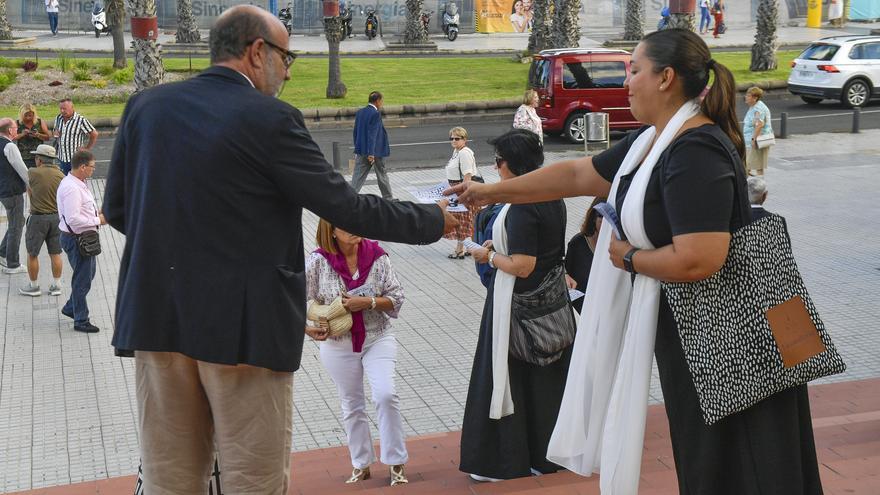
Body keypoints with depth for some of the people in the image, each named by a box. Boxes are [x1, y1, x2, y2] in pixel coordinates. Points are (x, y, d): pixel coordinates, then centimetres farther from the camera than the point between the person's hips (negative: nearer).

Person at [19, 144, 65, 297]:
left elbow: (29, 191, 3)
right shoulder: (61, 175, -2)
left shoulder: (33, 173, -14)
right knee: (55, 253, 12)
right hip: (56, 216, 4)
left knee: (32, 254, 10)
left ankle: (34, 287, 19)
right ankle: (56, 286, 18)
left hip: (38, 218, -4)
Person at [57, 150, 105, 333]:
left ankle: (70, 308, 38)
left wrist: (95, 212, 8)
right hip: (76, 239, -11)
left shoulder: (77, 184, 8)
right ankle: (81, 321, 14)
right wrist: (97, 221, -20)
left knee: (88, 273, 23)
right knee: (82, 279, 2)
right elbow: (73, 219, -29)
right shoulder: (71, 188, -24)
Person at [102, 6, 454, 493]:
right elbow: (346, 208, -9)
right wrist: (434, 219, 4)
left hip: (157, 315, 5)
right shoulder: (271, 120, -11)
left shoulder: (146, 105, 4)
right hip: (242, 325, -5)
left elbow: (117, 208, 10)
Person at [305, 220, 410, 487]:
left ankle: (396, 462, 0)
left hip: (377, 339, 0)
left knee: (386, 395, -16)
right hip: (338, 344, 1)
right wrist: (306, 328, -18)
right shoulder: (318, 261, -11)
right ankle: (361, 465, 30)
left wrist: (368, 302, -21)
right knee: (352, 406, 13)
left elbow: (396, 298, -7)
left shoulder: (377, 256, -9)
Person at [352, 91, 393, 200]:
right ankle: (388, 198, 24)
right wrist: (371, 153, -22)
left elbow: (356, 132, 12)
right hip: (376, 150, -6)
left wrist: (358, 148, 19)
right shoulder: (375, 114, -16)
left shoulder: (359, 112, 7)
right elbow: (372, 134, -21)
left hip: (362, 151, 6)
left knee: (358, 175, 3)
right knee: (382, 174, 11)